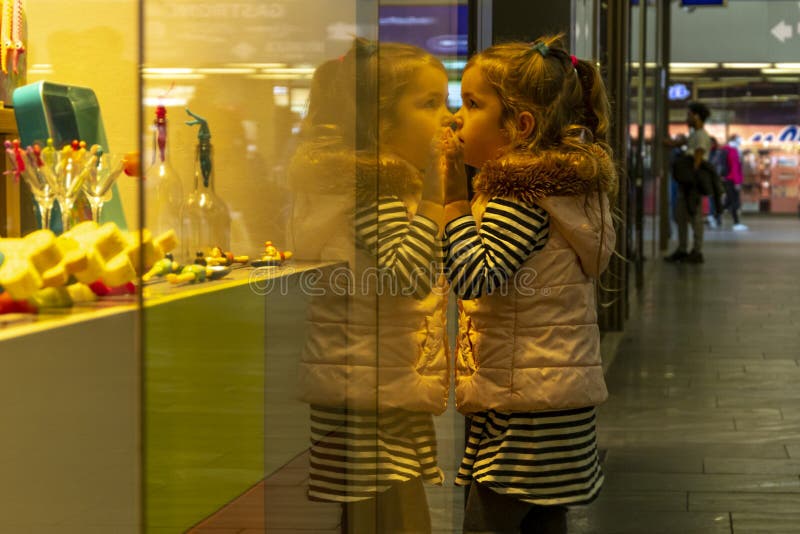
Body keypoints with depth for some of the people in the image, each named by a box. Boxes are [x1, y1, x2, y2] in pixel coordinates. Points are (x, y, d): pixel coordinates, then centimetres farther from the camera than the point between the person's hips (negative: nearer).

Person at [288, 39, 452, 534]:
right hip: (368, 413, -10)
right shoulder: (374, 193, -16)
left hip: (396, 410, 10)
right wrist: (436, 201, -29)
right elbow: (405, 276, -30)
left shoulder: (402, 189, 15)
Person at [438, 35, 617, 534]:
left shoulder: (521, 198, -16)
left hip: (525, 403, -10)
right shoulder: (560, 184, 15)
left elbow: (473, 277, -26)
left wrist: (453, 194, -21)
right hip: (559, 395, 10)